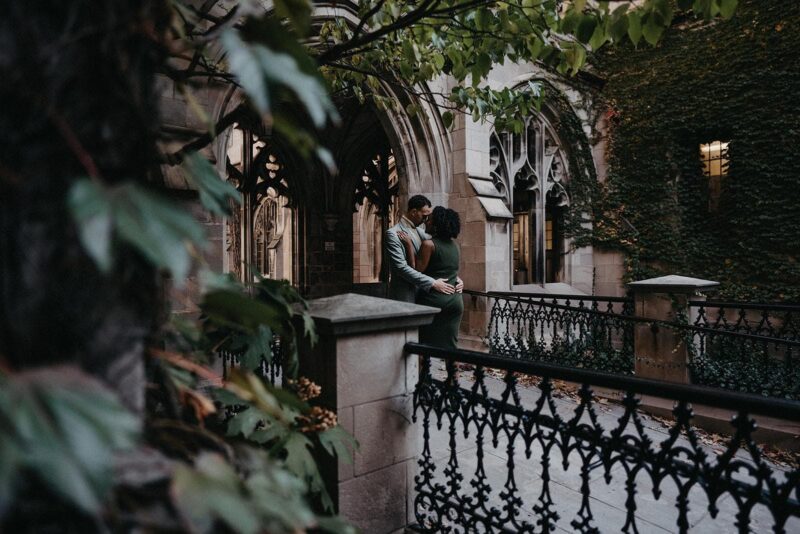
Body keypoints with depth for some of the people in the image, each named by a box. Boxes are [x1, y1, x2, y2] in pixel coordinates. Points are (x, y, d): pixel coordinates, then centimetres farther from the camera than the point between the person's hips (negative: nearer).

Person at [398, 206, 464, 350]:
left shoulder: (429, 244, -11)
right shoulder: (454, 244, 11)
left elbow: (416, 270, -13)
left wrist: (409, 245, -11)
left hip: (434, 299, -6)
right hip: (455, 300, 7)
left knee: (430, 346, 1)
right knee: (450, 344, 12)